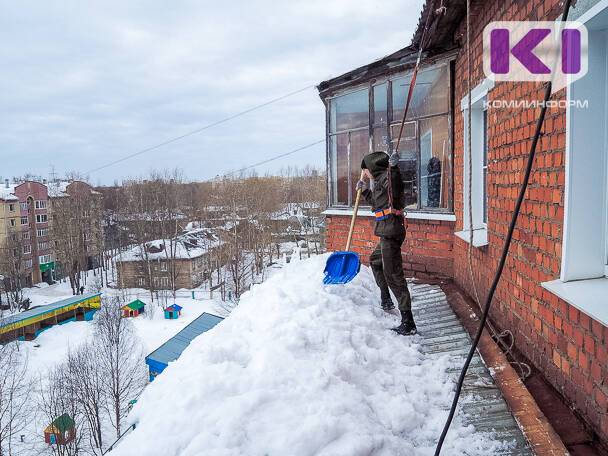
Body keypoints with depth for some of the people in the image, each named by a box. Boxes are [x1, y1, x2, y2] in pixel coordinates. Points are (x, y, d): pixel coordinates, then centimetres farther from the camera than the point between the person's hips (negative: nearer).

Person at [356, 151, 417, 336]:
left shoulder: (386, 176, -10)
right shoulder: (379, 181, 22)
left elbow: (395, 188, -33)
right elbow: (374, 201, 37)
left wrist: (393, 168, -45)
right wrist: (364, 189, 32)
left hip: (391, 231, -11)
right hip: (387, 232, 11)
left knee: (393, 274, -12)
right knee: (375, 261, 32)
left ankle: (408, 322, -10)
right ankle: (386, 300, 46)